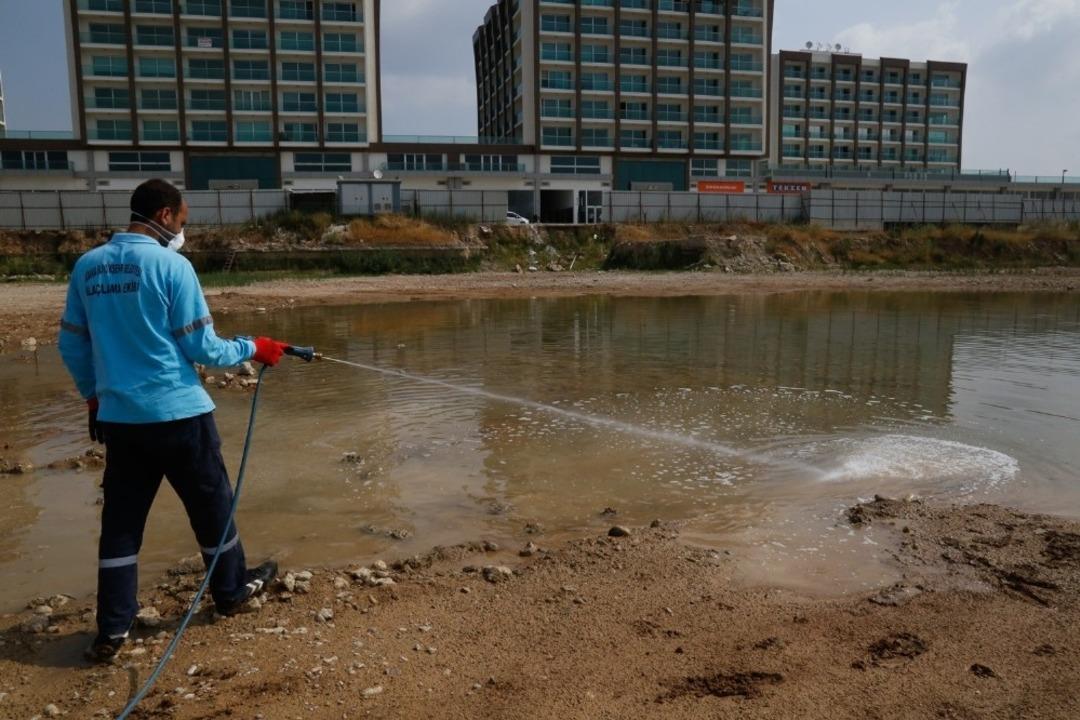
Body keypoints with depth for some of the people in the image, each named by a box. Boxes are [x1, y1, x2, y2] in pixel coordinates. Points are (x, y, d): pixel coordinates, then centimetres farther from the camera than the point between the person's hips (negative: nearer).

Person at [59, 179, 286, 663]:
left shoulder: (87, 267, 5)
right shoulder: (171, 265, -12)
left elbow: (71, 346, 11)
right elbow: (201, 347, -12)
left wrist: (92, 395, 24)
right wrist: (252, 349, 3)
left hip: (119, 416, 5)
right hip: (178, 413, -5)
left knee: (120, 520, 12)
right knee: (211, 506, 13)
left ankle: (113, 628, 16)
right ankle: (232, 591, 29)